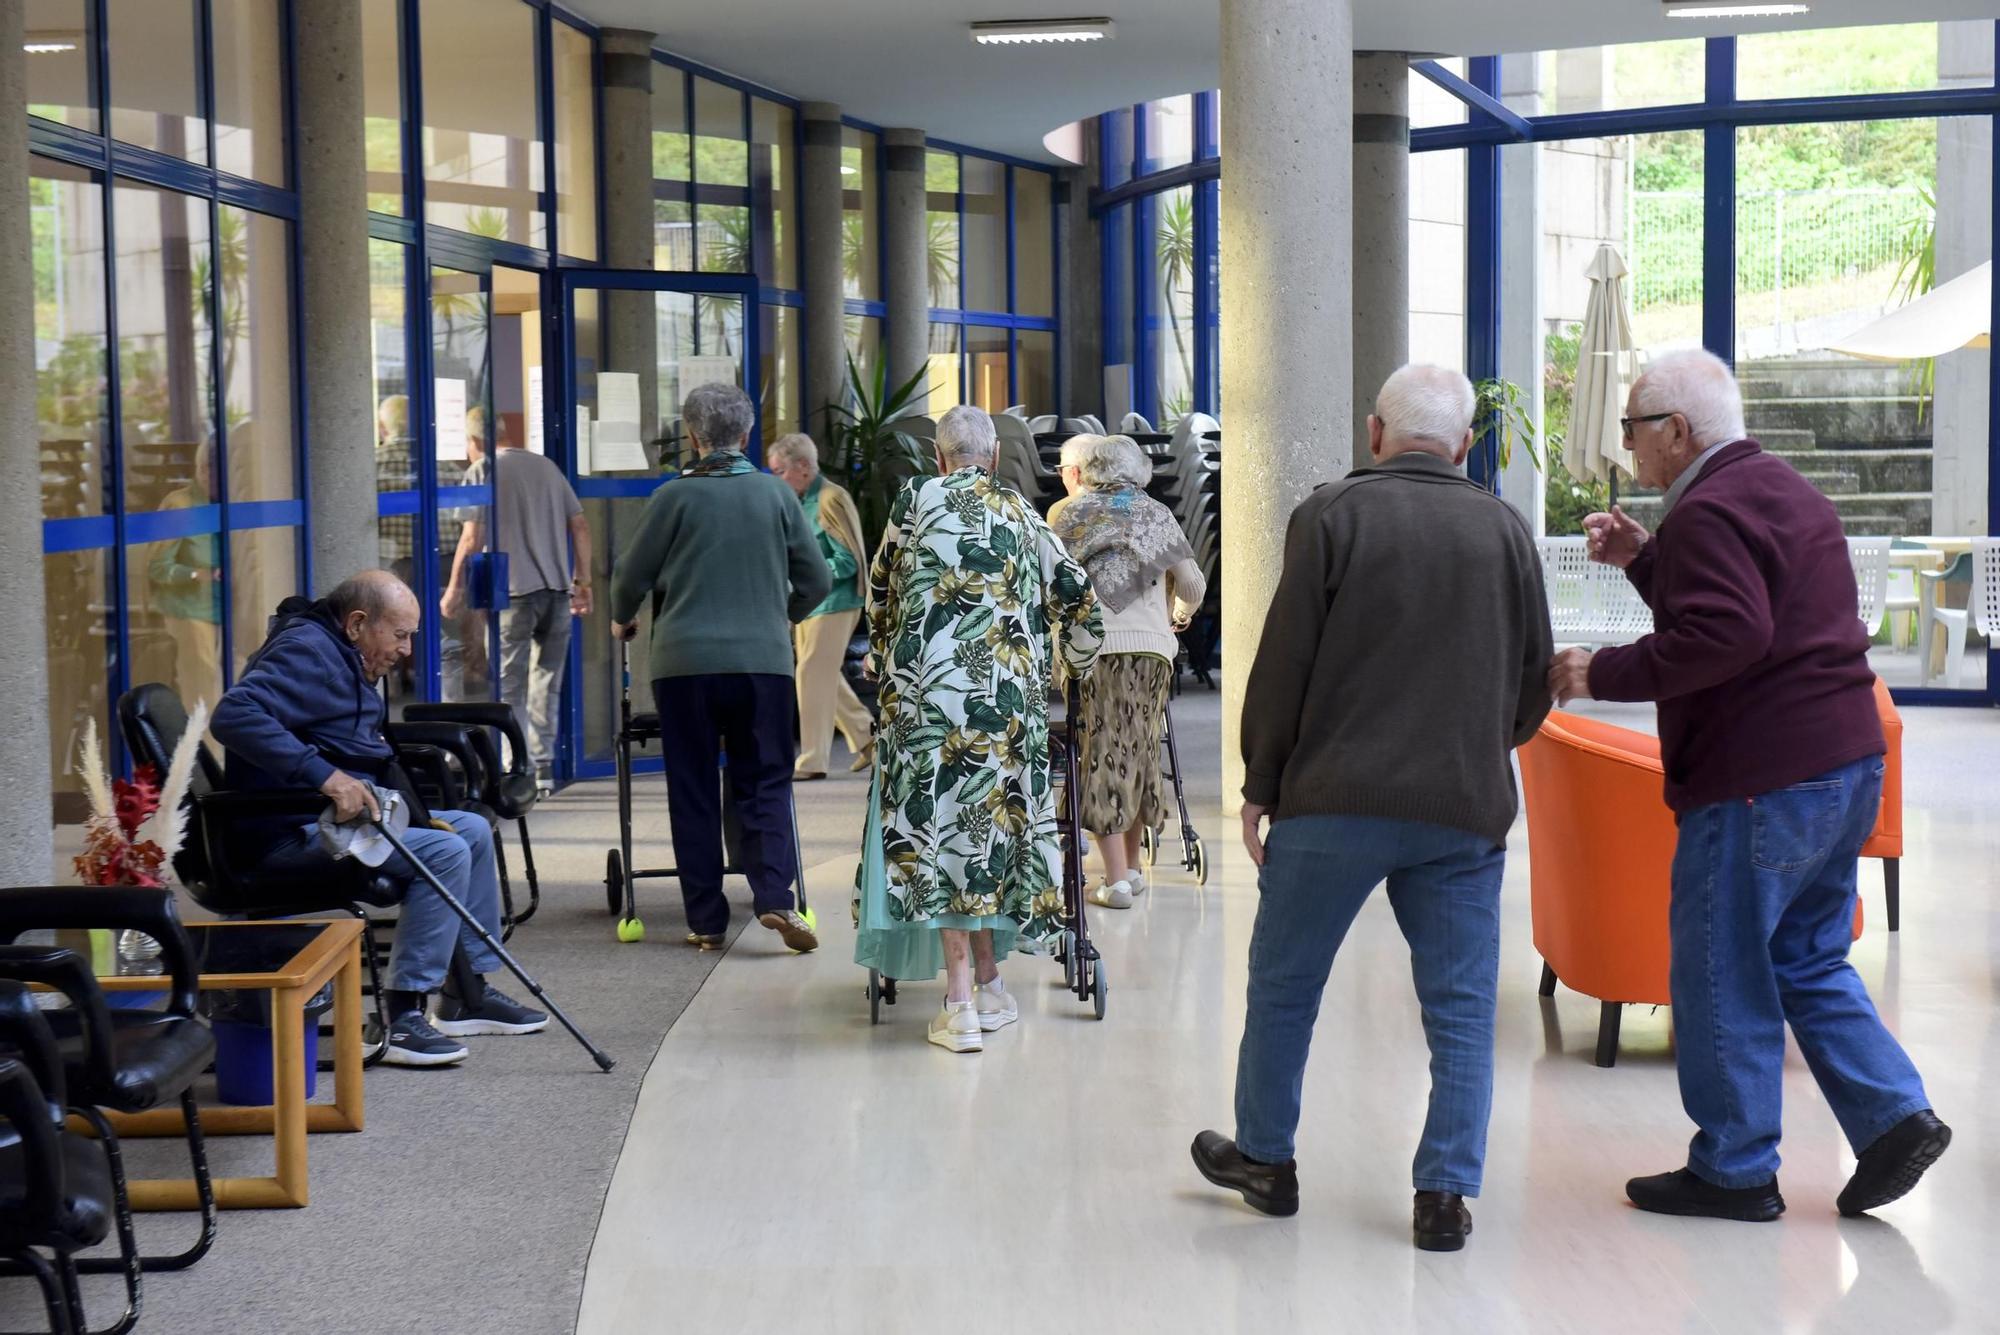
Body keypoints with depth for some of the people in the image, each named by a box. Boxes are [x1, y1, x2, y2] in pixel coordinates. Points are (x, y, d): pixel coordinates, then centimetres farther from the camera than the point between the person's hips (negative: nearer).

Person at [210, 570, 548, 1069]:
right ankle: (402, 1018, -22)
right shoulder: (306, 652, -16)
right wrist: (325, 775, -35)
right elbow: (234, 715, -32)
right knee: (444, 852, -25)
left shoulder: (342, 656, 18)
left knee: (472, 830, 14)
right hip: (293, 833, -11)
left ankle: (468, 994, 18)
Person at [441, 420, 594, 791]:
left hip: (513, 590, -5)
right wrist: (583, 582, 18)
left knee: (509, 686, 0)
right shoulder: (547, 467, 14)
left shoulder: (483, 471, -2)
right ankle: (544, 767, 15)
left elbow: (472, 537, -8)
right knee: (547, 682, 13)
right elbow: (580, 526, 13)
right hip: (557, 589, 5)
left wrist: (455, 588, 1)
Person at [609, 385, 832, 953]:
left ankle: (707, 921, 8)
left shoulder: (676, 496, -2)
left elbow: (631, 576, 4)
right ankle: (775, 896, -13)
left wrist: (622, 620, 26)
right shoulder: (776, 493, 4)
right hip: (764, 659, 1)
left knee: (693, 793, 7)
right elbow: (817, 580, 9)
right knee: (765, 784, 7)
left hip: (686, 661, -1)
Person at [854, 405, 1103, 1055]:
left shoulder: (917, 499, 6)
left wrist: (881, 653, 36)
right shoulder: (1024, 515, 14)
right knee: (992, 822, 13)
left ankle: (961, 1001, -6)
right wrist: (1076, 662, 35)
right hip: (1011, 698, 3)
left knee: (940, 826, -2)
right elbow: (1080, 598, 16)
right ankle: (989, 983, 20)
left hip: (929, 690, -3)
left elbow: (879, 586, 18)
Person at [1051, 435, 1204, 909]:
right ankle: (1132, 868, 23)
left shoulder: (1070, 514, 7)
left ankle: (1117, 879, -6)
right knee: (1139, 752, 15)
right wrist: (1180, 615, 31)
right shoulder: (1157, 514, 15)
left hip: (1095, 645, -3)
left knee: (1103, 755, -1)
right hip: (1153, 645, 3)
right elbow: (1193, 585, 12)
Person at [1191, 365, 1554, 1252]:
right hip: (1465, 808, 2)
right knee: (1460, 1008, 8)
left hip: (1335, 798, -2)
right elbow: (1535, 683, 10)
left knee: (1283, 985, 14)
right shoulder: (1505, 530, 5)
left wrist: (1260, 785, 4)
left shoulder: (1331, 518, -5)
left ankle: (1264, 1158, 26)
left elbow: (1283, 664, -5)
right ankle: (1444, 1195, 6)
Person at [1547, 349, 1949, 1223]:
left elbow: (1726, 636, -27)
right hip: (1845, 764, 10)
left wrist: (1605, 674, -21)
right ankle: (1895, 1117, 8)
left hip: (1760, 782, -10)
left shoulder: (1709, 510, -14)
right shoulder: (1786, 491, 18)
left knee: (1719, 972, 2)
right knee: (1807, 959, 18)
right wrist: (1644, 560, 19)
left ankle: (1735, 1171, 9)